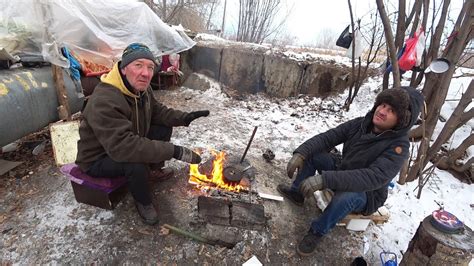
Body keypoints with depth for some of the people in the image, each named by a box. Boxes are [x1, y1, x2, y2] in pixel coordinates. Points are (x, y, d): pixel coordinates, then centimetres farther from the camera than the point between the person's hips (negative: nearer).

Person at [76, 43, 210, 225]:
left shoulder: (141, 89, -9)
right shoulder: (104, 101, -36)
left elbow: (157, 112, 5)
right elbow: (123, 147, -44)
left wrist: (184, 118, -14)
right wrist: (173, 151, -44)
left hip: (123, 144, 8)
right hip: (98, 159, -8)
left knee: (164, 128, -1)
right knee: (136, 163, -35)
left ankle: (154, 170, 22)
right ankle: (143, 202, -2)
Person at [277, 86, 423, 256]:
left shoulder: (399, 146, -27)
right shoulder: (361, 124, -11)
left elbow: (374, 177, -41)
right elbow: (327, 137, -14)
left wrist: (325, 179, -52)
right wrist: (301, 153, -32)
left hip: (367, 194, -5)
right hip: (342, 171, 6)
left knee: (345, 196, -39)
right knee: (312, 152, -8)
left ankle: (317, 231, -11)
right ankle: (297, 193, 7)